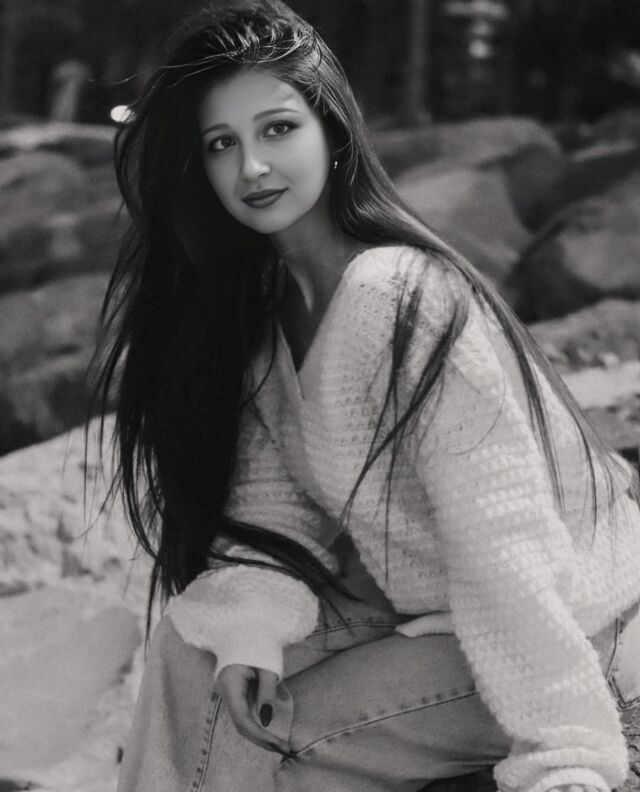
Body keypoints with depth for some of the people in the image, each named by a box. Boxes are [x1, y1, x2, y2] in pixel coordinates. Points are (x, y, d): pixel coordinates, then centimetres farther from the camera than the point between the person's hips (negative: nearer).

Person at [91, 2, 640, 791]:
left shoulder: (402, 298, -25)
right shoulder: (263, 304, 1)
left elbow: (502, 536, -29)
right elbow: (272, 499, 0)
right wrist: (251, 618, -20)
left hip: (566, 630, -7)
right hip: (412, 601, 8)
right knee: (192, 642, -5)